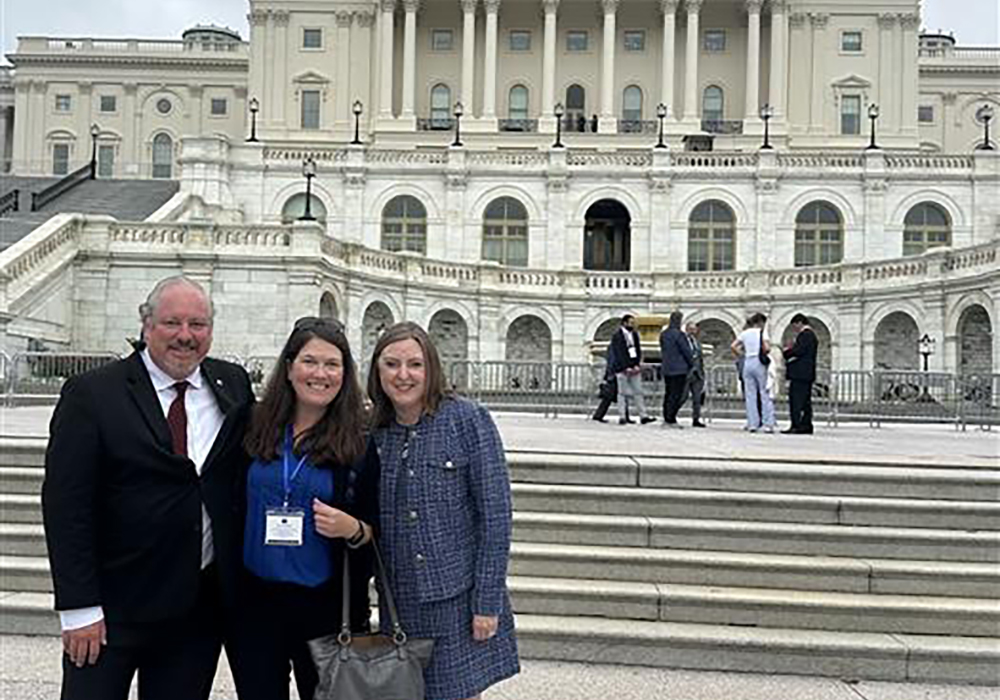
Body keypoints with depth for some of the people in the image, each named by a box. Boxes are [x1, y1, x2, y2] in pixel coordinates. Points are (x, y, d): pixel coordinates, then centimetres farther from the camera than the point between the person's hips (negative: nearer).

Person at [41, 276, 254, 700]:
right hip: (113, 607, -3)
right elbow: (65, 504, -10)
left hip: (202, 606, 4)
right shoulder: (91, 395, -7)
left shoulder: (233, 385, 5)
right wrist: (79, 608, -14)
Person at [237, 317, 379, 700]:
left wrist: (352, 529, -18)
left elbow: (377, 532, 3)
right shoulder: (257, 428, 1)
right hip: (256, 600, 2)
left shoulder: (360, 443, -4)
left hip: (328, 606, -1)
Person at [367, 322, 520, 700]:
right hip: (399, 604, 4)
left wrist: (488, 604, -12)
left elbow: (496, 515, -11)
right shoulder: (374, 434, 5)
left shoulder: (468, 420, -9)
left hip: (458, 599, -4)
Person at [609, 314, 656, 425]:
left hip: (634, 368, 5)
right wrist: (627, 368, -15)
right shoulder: (617, 336, -6)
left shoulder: (634, 334, 12)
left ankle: (643, 416, 1)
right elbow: (619, 354, -11)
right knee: (623, 393, -2)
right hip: (622, 369, -5)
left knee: (638, 392, 2)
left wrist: (637, 365, -3)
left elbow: (638, 350, 11)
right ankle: (622, 417, 2)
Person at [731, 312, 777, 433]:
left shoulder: (745, 333, 9)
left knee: (750, 395, 6)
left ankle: (752, 423, 4)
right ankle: (768, 424, -3)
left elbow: (734, 346, 6)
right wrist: (763, 353, 6)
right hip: (759, 363, -4)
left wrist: (743, 354, 12)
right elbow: (767, 348, -14)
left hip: (747, 363, 4)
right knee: (764, 394, 0)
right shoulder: (761, 332, -3)